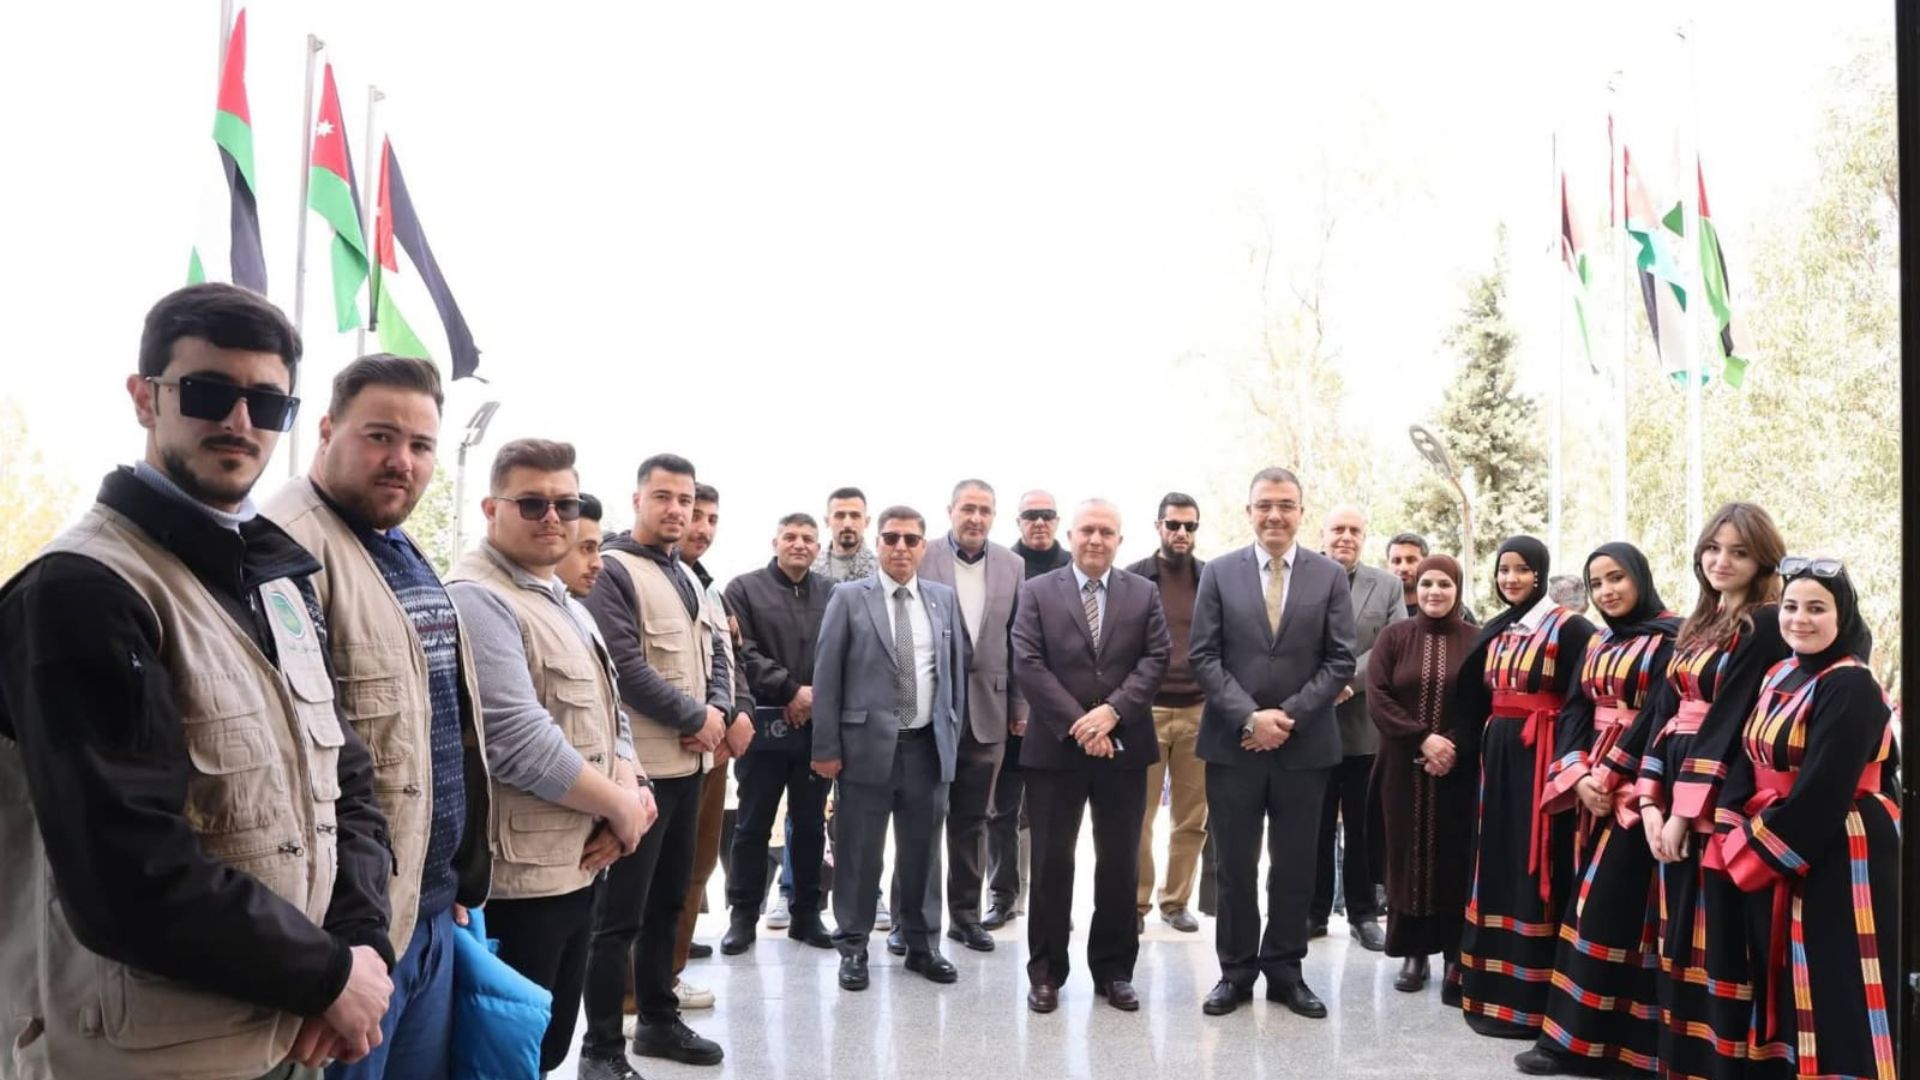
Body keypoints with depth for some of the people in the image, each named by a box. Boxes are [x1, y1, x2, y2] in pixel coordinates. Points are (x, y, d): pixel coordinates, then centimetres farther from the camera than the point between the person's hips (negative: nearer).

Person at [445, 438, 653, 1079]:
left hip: (576, 865, 9)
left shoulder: (568, 608, 15)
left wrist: (632, 789, -4)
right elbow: (520, 742, -24)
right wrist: (620, 806, -12)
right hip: (516, 877, -9)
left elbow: (608, 716, 16)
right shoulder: (477, 600, -16)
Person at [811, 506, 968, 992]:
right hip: (867, 743, -3)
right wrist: (826, 747, -7)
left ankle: (922, 944, 26)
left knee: (922, 852, 12)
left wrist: (953, 737, 7)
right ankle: (853, 947, 20)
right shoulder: (848, 598, -2)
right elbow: (826, 677, -4)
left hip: (927, 745, 3)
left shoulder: (944, 599, 8)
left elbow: (956, 671, 11)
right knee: (859, 853, 5)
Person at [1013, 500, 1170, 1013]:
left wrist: (1112, 711, -15)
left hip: (1124, 747, 2)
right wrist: (1077, 725, -14)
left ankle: (1114, 970, 21)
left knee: (1120, 865, 9)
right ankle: (1046, 972, 17)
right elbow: (1028, 663, -7)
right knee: (1051, 863, 5)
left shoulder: (1144, 593, 8)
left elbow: (1156, 659, -1)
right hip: (1056, 747, -1)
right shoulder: (1037, 592, 2)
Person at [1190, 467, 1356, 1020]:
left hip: (1305, 744, 1)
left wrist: (1290, 716, -11)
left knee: (1295, 866, 10)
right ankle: (1236, 970, 21)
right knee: (1235, 865, 8)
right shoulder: (1219, 573, 2)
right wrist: (1248, 717, -13)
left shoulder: (1330, 576, 3)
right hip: (1232, 742, 0)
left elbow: (1341, 661, -1)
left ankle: (1285, 970, 24)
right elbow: (1203, 658, -2)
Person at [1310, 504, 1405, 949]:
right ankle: (1314, 911, 19)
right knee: (1315, 826, 8)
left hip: (1365, 725, 1)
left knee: (1363, 826, 9)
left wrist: (1348, 680, -17)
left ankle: (1364, 913, 20)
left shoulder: (1387, 585, 7)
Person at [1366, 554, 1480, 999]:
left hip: (1459, 771, -1)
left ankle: (1456, 957, 12)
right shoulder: (1393, 637, 4)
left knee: (1455, 859, 3)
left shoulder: (1477, 641, 1)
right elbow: (1377, 699, -4)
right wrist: (1423, 738, -14)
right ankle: (1414, 952, 16)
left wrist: (1454, 748, -13)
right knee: (1408, 856, 6)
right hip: (1404, 768, 1)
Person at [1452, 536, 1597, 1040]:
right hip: (1497, 756, 7)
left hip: (1540, 759, -7)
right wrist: (1475, 751, 8)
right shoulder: (1495, 631, 13)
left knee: (1531, 870, -4)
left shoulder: (1569, 628, -8)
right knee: (1498, 865, 11)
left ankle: (1527, 999, 3)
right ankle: (1493, 987, 21)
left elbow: (1580, 701, -16)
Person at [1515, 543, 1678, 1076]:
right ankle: (1578, 1033, 14)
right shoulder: (1596, 645, 15)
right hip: (1593, 783, 7)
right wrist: (1580, 776, -7)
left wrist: (1610, 776, -14)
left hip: (1636, 787, -7)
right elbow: (1575, 714, 8)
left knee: (1605, 908, -7)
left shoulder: (1670, 637, -7)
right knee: (1593, 907, 8)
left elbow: (1659, 717, -14)